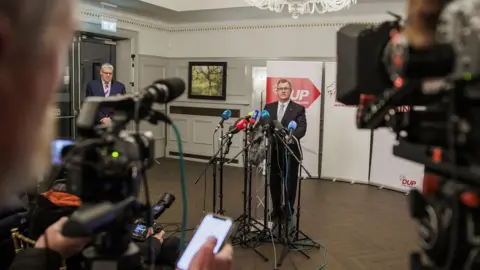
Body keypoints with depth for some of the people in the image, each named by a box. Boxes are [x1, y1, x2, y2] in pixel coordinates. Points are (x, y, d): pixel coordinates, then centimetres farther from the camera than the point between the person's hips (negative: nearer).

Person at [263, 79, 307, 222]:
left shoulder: (298, 109, 0)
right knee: (274, 182, 12)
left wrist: (291, 135, -33)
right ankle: (276, 210, 29)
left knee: (290, 183, 7)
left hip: (290, 151, -3)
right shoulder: (269, 107, 10)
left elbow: (302, 128, -13)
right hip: (273, 151, 3)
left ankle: (288, 211, 23)